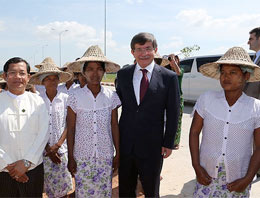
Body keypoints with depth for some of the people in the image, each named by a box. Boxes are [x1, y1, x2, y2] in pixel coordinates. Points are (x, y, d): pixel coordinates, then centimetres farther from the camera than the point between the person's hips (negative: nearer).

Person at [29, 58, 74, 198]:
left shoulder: (65, 99, -4)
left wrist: (57, 145, -11)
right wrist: (48, 149, -7)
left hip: (62, 149, 0)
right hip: (43, 150, 1)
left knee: (62, 187, 7)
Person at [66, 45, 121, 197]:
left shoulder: (111, 96, -4)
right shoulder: (75, 97, -8)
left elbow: (114, 126, 2)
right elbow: (71, 129, -2)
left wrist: (118, 154, 5)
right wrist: (70, 158, -1)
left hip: (106, 156, 1)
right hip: (82, 156, -1)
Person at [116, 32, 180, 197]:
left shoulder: (169, 77, -7)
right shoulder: (123, 74, 2)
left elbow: (173, 114, -4)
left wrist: (168, 143, -4)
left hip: (152, 146, -2)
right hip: (125, 143, 3)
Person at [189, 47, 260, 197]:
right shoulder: (207, 99, -7)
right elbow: (194, 132, -1)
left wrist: (247, 179, -7)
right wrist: (197, 167, -5)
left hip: (238, 180, 0)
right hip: (207, 175, 0)